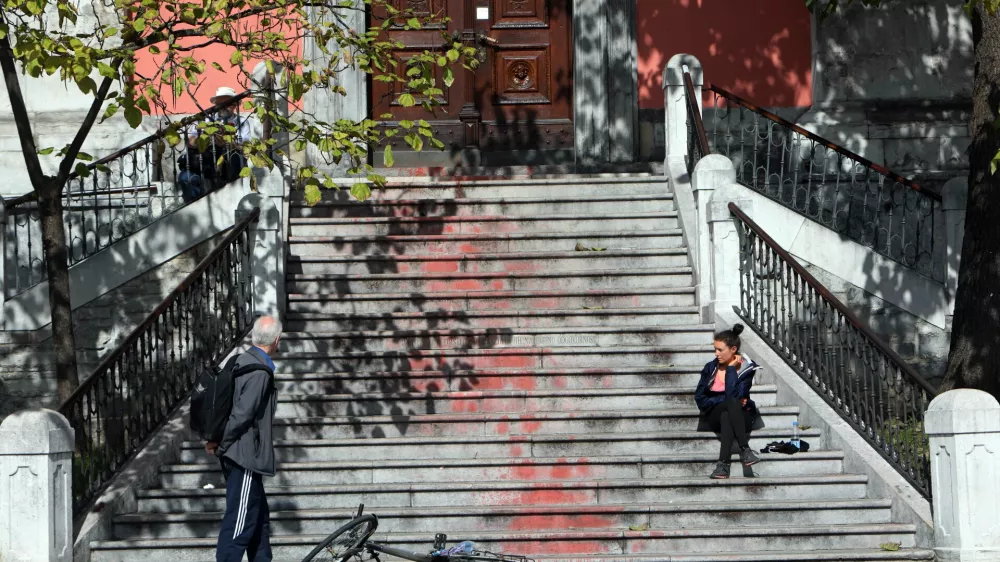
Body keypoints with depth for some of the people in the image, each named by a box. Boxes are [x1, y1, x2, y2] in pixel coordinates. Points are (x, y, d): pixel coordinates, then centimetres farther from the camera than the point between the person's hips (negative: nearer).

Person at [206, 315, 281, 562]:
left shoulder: (242, 361, 10)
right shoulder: (260, 372, -19)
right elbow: (242, 414, -22)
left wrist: (218, 441, 15)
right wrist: (220, 444, -11)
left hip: (239, 456, 10)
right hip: (244, 458, -10)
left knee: (259, 518, 18)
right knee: (240, 523, -6)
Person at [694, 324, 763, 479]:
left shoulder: (746, 369, -4)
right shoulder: (711, 368, 4)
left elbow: (734, 395, -21)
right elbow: (700, 399, -2)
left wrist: (731, 369, -15)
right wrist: (730, 401, -12)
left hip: (740, 417, -1)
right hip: (714, 418, 1)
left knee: (726, 417, -39)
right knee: (731, 402, -35)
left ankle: (723, 464, -51)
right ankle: (745, 450, -49)